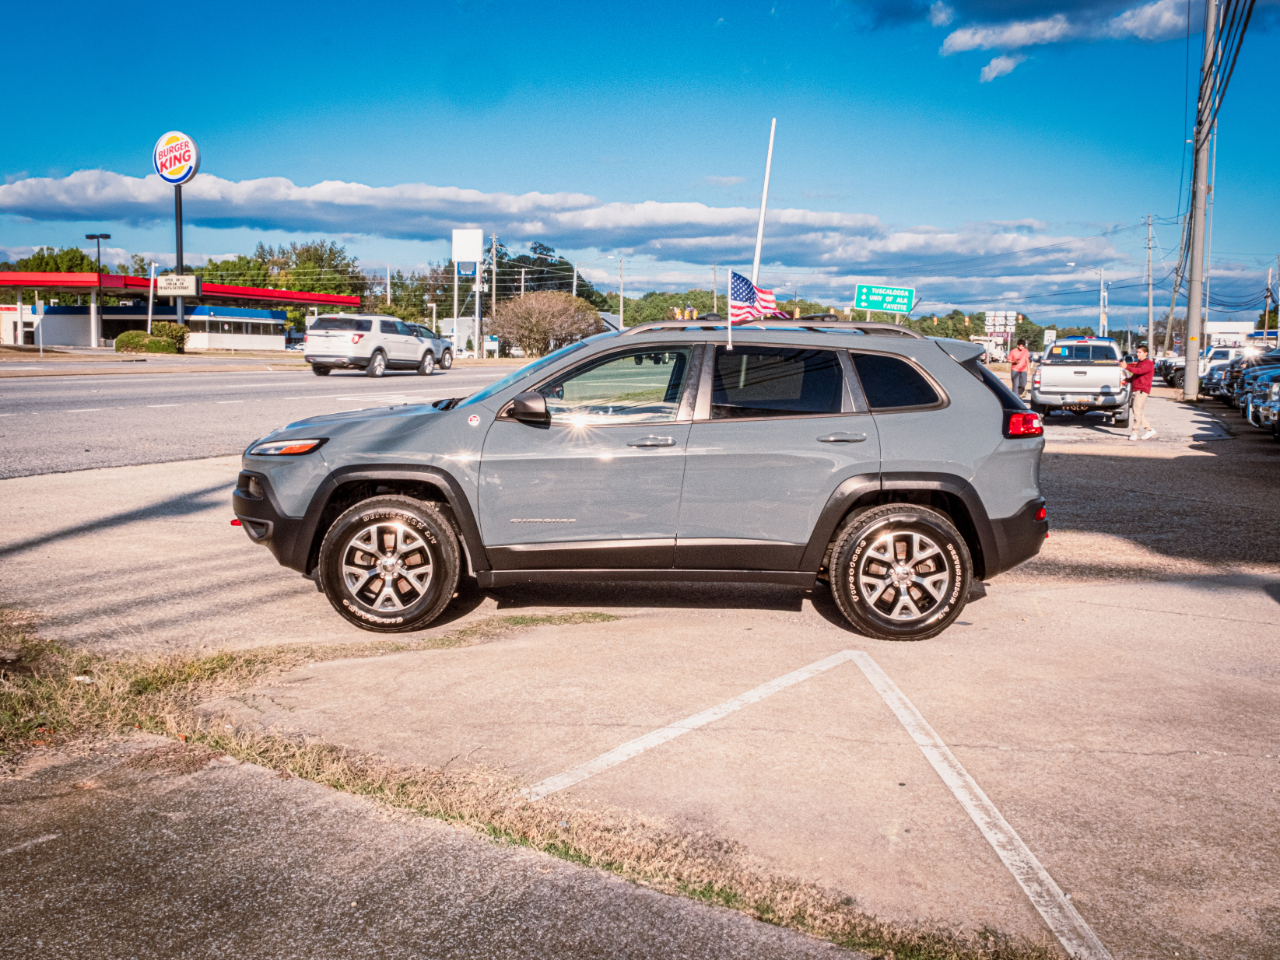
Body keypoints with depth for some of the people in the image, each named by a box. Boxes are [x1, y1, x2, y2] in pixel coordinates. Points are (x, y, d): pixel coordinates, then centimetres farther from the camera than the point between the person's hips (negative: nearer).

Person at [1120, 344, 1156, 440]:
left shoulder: (1148, 363, -6)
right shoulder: (1138, 363, 24)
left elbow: (1140, 371, -26)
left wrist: (1127, 367, -37)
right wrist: (1126, 380, 8)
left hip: (1142, 390, -9)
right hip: (1135, 390, 9)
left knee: (1137, 410, -12)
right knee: (1136, 411, 9)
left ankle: (1134, 433, -10)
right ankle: (1150, 429, 16)